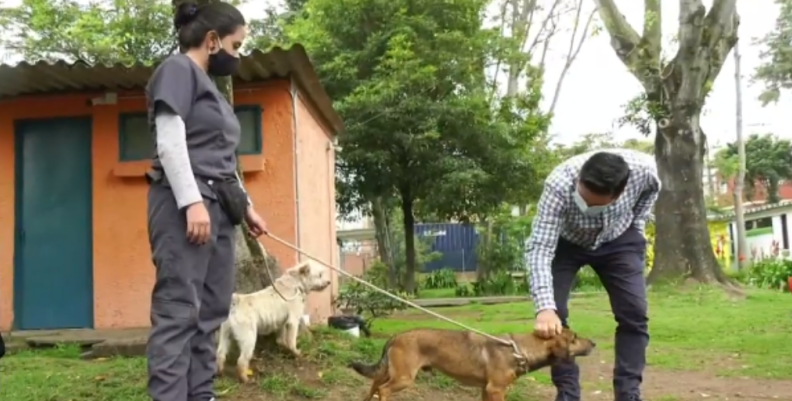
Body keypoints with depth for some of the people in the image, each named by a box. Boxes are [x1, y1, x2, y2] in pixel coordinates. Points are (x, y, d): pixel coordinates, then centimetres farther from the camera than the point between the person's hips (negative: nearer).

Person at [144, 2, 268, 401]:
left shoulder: (210, 85, 26)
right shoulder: (178, 68, 0)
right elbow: (169, 143, -12)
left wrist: (245, 205, 26)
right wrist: (192, 202, -20)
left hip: (217, 206, 9)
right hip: (185, 203, -9)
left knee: (211, 311, 4)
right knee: (179, 310, -13)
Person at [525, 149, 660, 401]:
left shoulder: (644, 169, -33)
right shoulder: (559, 185, -41)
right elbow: (539, 248, -41)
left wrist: (637, 224, -6)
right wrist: (545, 306, -49)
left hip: (619, 240, 2)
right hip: (566, 242, -1)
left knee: (634, 313, -10)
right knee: (552, 316, -15)